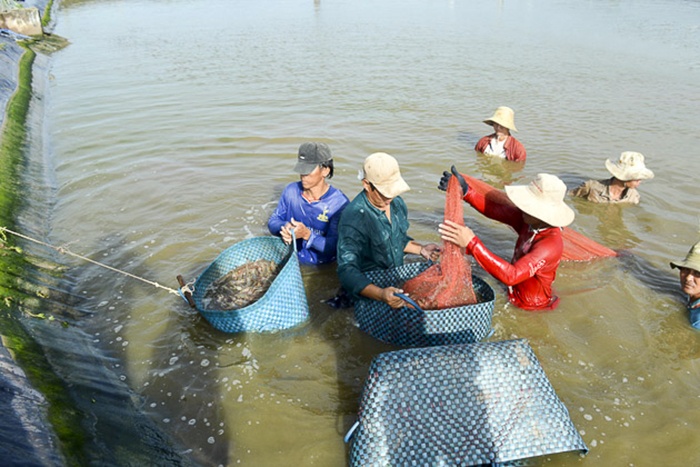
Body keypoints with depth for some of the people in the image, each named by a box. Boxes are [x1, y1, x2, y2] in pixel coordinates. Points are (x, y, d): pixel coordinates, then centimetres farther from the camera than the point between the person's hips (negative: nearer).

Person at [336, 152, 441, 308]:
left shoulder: (397, 203, 1)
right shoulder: (353, 218, -24)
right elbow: (347, 271, -29)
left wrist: (421, 249, 2)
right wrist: (380, 294, -42)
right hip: (368, 288, -7)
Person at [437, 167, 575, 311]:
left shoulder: (550, 245, -33)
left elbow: (511, 276, -42)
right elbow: (496, 210, -5)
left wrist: (472, 243, -47)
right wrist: (466, 191, -18)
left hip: (531, 307, -7)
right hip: (515, 294, 7)